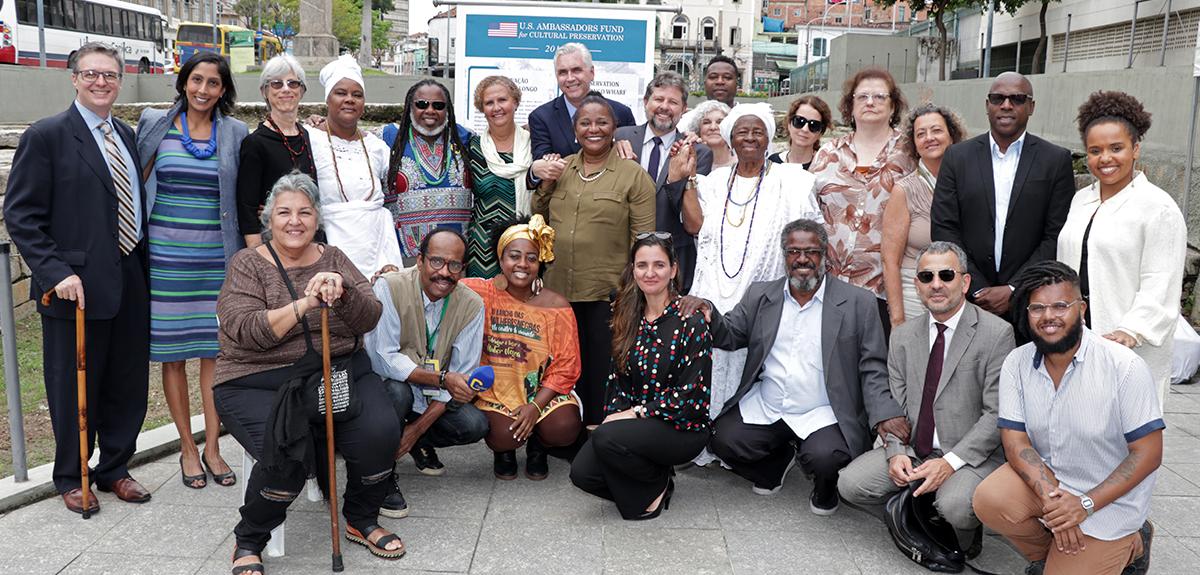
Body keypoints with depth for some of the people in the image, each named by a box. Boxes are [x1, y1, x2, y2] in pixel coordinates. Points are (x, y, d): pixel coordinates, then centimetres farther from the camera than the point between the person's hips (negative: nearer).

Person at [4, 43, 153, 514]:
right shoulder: (46, 136, -7)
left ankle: (115, 468, 32)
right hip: (77, 287, -6)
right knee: (75, 387, 8)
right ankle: (70, 477, 27)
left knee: (128, 383, 14)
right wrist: (56, 273, -18)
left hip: (130, 282, 6)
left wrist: (144, 263, 9)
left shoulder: (125, 135, 12)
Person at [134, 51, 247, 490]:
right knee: (172, 350, 5)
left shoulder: (235, 133, 5)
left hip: (216, 256, 0)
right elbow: (139, 184, 9)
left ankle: (212, 446, 15)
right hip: (166, 253, 0)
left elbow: (242, 199, 8)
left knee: (215, 349, 3)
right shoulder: (155, 124, 3)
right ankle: (188, 447, 17)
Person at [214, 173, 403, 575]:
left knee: (380, 432, -23)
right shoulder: (247, 264, 1)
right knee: (290, 454, -29)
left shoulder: (333, 259, 11)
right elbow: (244, 330, -14)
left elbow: (369, 319, 0)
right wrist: (304, 305, -24)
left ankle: (361, 521, 7)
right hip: (260, 383, -3)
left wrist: (341, 291, -20)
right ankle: (248, 542, 1)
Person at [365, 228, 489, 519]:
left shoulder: (472, 305, -11)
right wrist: (442, 378, -36)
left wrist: (419, 426, -18)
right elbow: (382, 358, -27)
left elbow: (462, 375, -10)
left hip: (435, 397, 4)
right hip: (385, 383, -4)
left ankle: (421, 442, 14)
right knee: (396, 390, -36)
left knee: (475, 425, -19)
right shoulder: (390, 287, -22)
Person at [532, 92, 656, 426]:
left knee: (601, 369, 5)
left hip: (608, 292, -4)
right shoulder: (561, 169, 11)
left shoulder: (634, 175, -3)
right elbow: (538, 219, 17)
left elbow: (644, 240, -4)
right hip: (559, 287, 4)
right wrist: (545, 185, 1)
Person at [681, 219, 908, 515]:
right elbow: (730, 336, 8)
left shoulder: (857, 302, -2)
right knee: (722, 440, -15)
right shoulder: (760, 295, 8)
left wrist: (883, 413, -19)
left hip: (823, 413, -4)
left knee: (824, 458, -29)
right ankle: (778, 461, 18)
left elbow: (872, 368, -4)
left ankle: (825, 486, 10)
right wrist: (708, 314, -13)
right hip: (763, 409, 4)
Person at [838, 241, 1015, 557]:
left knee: (954, 505, -33)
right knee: (851, 483, -15)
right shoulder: (903, 335, 9)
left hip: (971, 454, -4)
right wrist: (896, 452, -10)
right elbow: (895, 403, 8)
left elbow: (996, 413, -12)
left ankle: (964, 538, 4)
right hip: (912, 450, 5)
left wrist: (951, 462, -20)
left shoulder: (996, 334, -7)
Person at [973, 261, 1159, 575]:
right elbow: (1015, 440, -9)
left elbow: (1148, 453, -16)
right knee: (988, 501, -25)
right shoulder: (1017, 363, -8)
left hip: (1108, 497, -3)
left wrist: (1086, 503, -23)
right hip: (1043, 477, 3)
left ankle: (1130, 545, 20)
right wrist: (1051, 495, -26)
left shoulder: (1125, 367, -19)